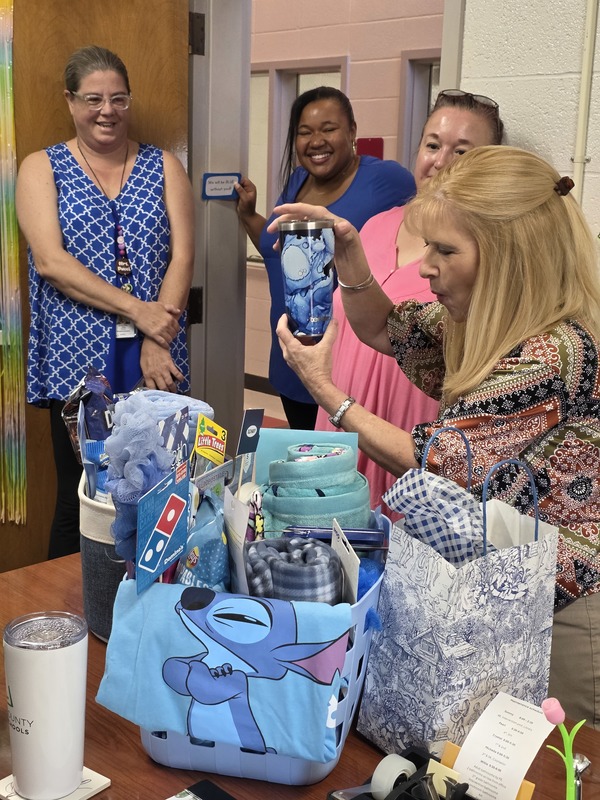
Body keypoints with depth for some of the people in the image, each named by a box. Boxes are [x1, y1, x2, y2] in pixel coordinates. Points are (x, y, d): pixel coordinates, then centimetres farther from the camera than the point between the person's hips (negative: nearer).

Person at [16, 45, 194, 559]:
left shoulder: (164, 167, 10)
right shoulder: (42, 169, 5)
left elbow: (182, 256, 0)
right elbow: (50, 260, -8)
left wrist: (157, 343, -12)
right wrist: (138, 310, -15)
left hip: (155, 361, 2)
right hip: (78, 362, -1)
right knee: (79, 502, 3)